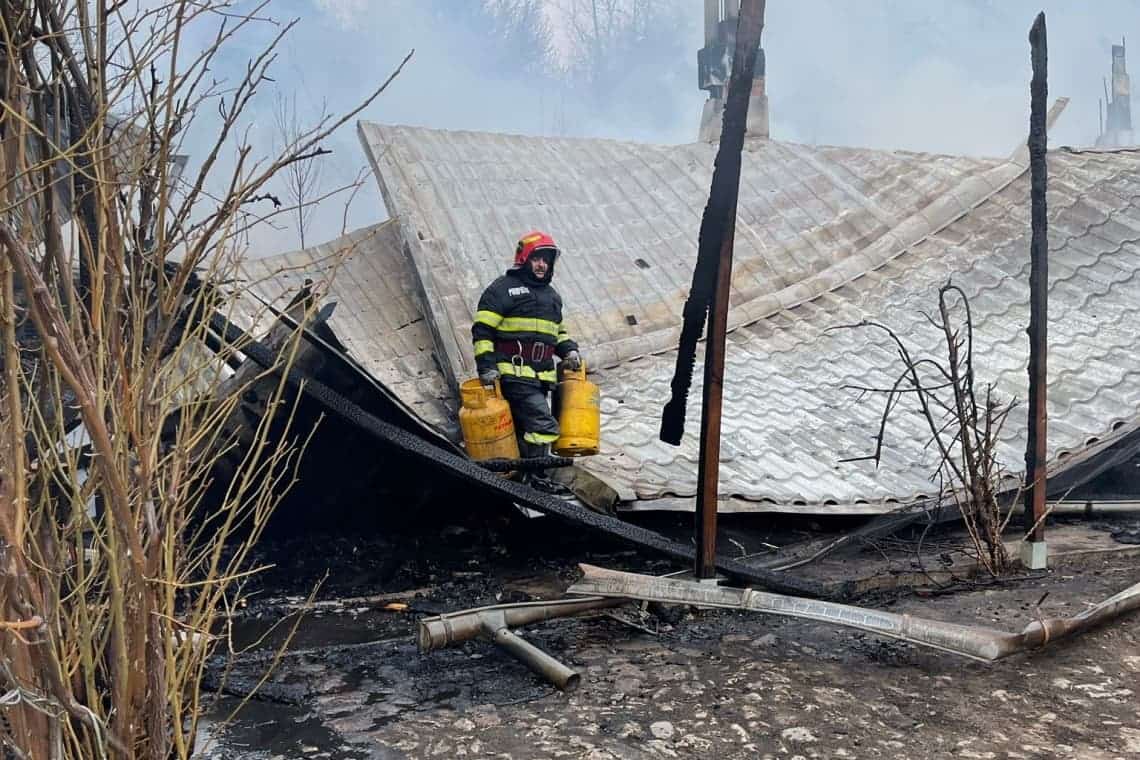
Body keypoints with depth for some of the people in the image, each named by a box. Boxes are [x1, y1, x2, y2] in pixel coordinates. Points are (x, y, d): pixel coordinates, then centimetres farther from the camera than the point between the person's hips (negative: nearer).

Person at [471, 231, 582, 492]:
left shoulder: (551, 295, 22)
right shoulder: (503, 289, -3)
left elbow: (557, 332, 33)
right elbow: (482, 331, -6)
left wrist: (569, 351, 13)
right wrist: (486, 366, -15)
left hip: (541, 376, 8)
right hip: (514, 373, -8)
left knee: (522, 427, 12)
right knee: (543, 425, -15)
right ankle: (536, 477, -6)